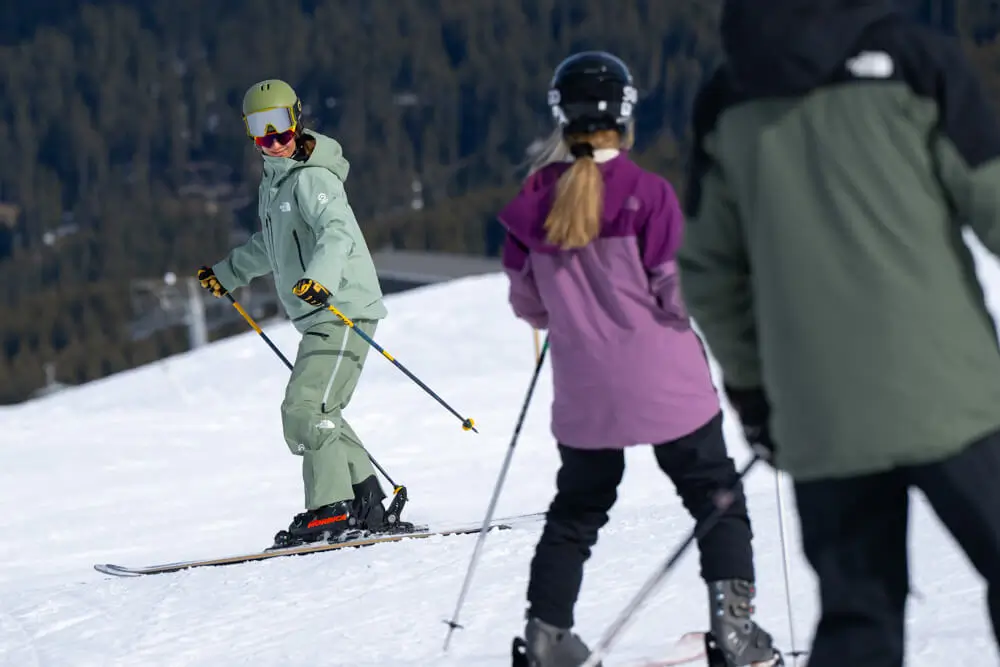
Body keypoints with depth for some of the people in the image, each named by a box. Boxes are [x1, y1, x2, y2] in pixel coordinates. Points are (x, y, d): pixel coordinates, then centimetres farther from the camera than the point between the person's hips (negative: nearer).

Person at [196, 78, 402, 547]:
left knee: (305, 408, -16)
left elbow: (337, 232, -30)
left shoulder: (312, 178, -13)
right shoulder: (274, 181, 16)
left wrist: (321, 278, -47)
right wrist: (228, 273, 40)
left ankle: (331, 511, -15)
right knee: (317, 413, 14)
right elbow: (271, 243, 33)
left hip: (343, 310, -10)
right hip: (318, 318, 10)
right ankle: (365, 502, 19)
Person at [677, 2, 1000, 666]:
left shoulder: (728, 96, 9)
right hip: (941, 391, -4)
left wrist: (749, 385, 23)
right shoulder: (911, 57, -4)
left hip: (817, 417, 4)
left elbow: (706, 269, 13)